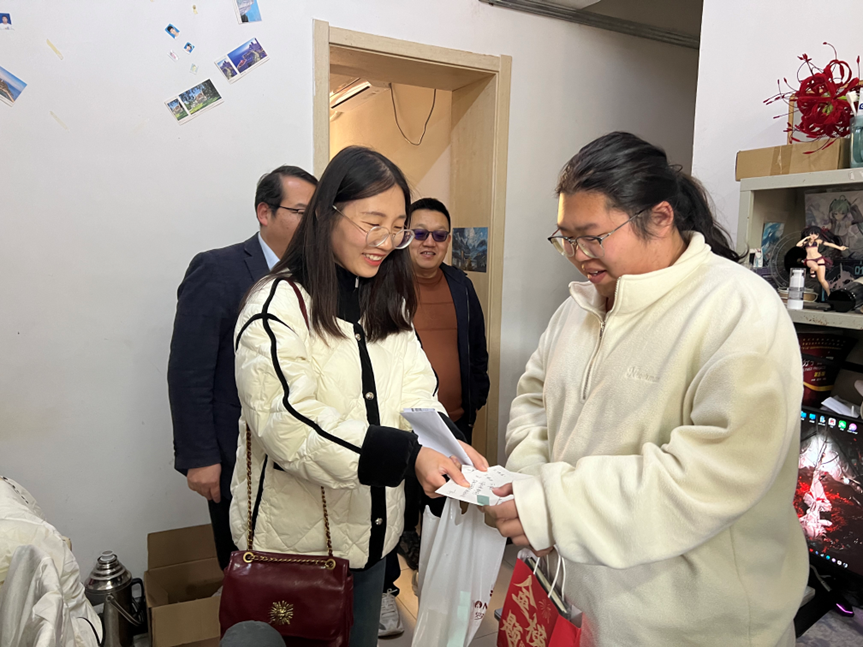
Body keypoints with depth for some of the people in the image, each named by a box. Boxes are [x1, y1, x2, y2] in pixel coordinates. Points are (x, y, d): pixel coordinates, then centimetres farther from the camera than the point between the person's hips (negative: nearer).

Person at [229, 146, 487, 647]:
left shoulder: (387, 304, 6)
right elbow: (290, 426, -28)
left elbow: (415, 395, -2)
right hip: (294, 538, -6)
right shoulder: (279, 306, -17)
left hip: (371, 531, 6)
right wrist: (408, 454, -37)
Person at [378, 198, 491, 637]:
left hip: (454, 422, 5)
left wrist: (476, 397, 12)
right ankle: (384, 588, 28)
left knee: (445, 505, 17)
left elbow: (477, 347, 17)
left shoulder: (461, 286, 9)